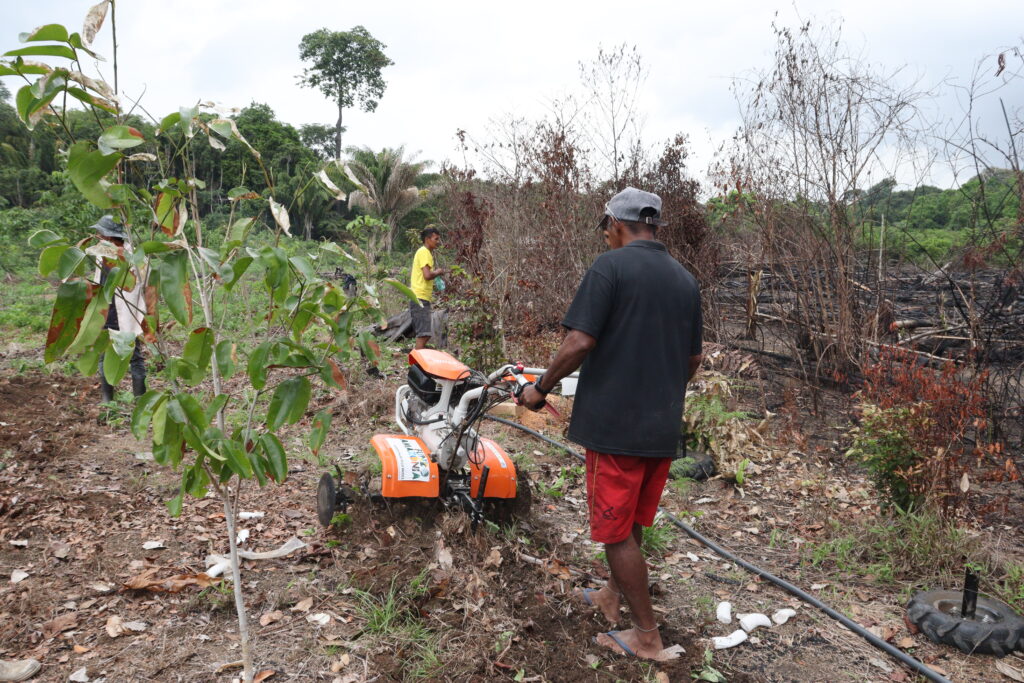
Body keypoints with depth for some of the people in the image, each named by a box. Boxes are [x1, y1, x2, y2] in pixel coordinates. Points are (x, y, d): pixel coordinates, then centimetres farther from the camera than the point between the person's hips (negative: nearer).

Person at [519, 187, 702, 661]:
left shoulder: (610, 266, -12)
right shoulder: (685, 280, 9)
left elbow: (580, 342, -20)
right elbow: (693, 360, 14)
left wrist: (541, 388, -6)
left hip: (613, 422, -7)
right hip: (664, 426, 7)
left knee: (617, 530, 6)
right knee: (631, 522, 22)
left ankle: (648, 637, 16)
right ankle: (613, 596, 41)